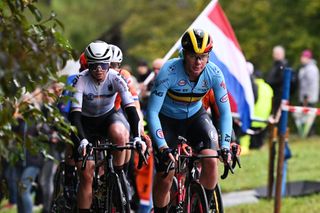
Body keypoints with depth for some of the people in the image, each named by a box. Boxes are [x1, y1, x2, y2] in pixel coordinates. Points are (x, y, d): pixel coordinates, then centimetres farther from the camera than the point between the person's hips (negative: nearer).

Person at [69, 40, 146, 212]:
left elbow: (130, 107, -29)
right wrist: (82, 140, -48)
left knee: (119, 134, -37)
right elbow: (75, 114, -33)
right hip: (86, 121, 0)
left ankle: (119, 175, -16)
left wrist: (137, 137, -43)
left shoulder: (116, 78, -22)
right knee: (86, 175, -11)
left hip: (109, 116, 0)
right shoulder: (81, 81, -25)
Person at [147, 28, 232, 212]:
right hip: (167, 120, -2)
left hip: (195, 116, 2)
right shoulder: (169, 71, -31)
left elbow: (225, 112, -16)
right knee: (164, 177, -11)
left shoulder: (214, 73, -23)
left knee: (211, 161, -22)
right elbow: (152, 112, -31)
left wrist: (225, 145, -29)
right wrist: (163, 147, -39)